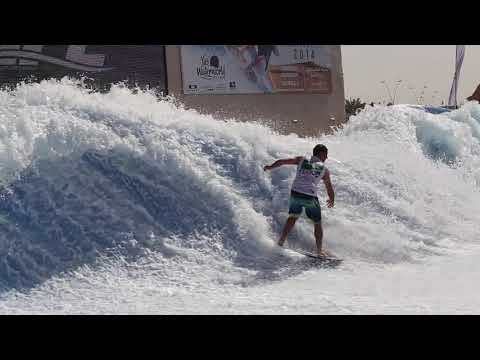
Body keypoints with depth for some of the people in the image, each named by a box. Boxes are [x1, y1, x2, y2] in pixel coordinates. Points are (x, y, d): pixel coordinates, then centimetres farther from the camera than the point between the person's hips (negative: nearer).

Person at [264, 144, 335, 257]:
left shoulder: (302, 160, 13)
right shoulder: (324, 170, 8)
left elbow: (283, 161, 8)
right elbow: (329, 188, 14)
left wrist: (271, 167, 22)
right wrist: (332, 201, 32)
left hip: (295, 193, 3)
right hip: (310, 197, -3)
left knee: (292, 217, 25)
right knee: (317, 223, 13)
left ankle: (281, 241, 21)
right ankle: (319, 250, 12)